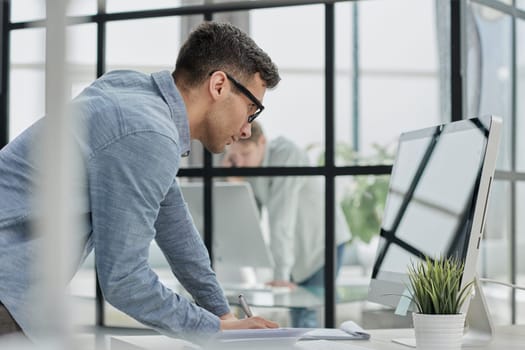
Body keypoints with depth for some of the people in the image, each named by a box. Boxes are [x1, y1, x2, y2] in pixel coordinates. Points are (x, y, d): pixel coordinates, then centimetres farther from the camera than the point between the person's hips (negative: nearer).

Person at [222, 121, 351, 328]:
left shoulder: (286, 155, -25)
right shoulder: (246, 167, -4)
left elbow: (282, 216, -33)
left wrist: (281, 274, -39)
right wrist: (234, 182, -22)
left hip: (323, 242, -7)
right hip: (297, 247, 7)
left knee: (306, 316, -14)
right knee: (297, 312, 5)